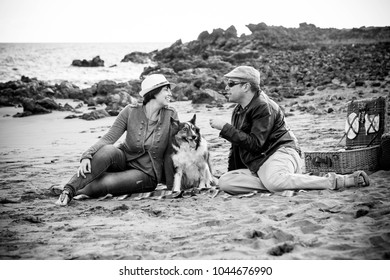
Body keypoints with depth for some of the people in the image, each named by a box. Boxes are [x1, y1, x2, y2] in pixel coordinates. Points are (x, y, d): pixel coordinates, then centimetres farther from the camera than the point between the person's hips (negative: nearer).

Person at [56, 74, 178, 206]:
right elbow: (108, 138, -15)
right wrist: (87, 156, -33)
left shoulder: (170, 115, -12)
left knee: (104, 184, -31)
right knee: (108, 150, -34)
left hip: (146, 173, -1)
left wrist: (171, 187, -6)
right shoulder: (130, 112, -10)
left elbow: (169, 153, -7)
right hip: (124, 159, 1)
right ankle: (68, 190, -33)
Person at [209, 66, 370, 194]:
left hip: (280, 153, -9)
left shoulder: (263, 107, -11)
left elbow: (255, 144, -20)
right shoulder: (238, 111, 19)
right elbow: (237, 144, 26)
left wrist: (225, 128, -19)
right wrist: (232, 172, 20)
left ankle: (335, 181, -28)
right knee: (224, 182, -15)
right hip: (257, 164, 9)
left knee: (274, 181, -42)